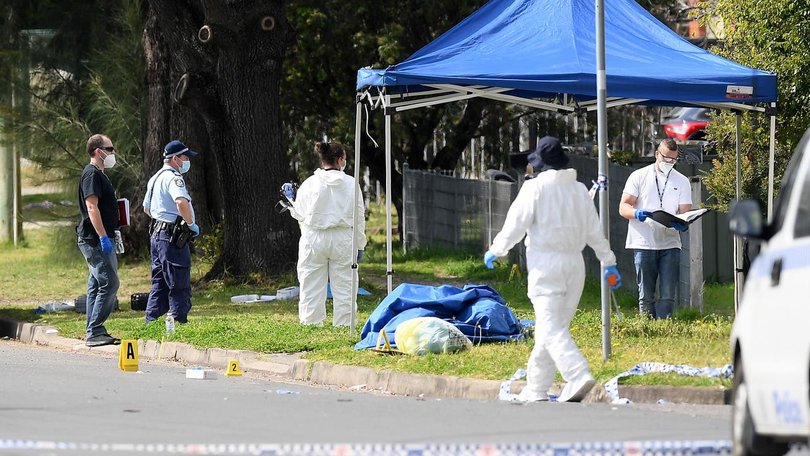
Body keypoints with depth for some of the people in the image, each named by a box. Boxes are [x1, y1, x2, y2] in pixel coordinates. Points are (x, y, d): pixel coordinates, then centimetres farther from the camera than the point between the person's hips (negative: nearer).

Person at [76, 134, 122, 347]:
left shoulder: (98, 174, 19)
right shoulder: (92, 174, -13)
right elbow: (91, 207, -21)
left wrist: (109, 235, 26)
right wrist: (103, 237, -25)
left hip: (100, 239, 11)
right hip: (95, 239, -11)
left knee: (96, 286, 11)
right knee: (109, 284, -13)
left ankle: (95, 332, 14)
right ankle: (94, 333, -14)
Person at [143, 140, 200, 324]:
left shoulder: (155, 178, 18)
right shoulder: (172, 178, -15)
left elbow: (146, 208, 31)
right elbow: (181, 202, -33)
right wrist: (191, 224, -21)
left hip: (156, 235, 10)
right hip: (172, 237, -10)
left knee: (159, 284, 15)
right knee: (180, 286, -6)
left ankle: (151, 323, 15)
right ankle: (179, 323, -7)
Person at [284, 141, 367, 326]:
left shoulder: (310, 184, -5)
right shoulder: (351, 184, -2)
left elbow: (300, 214, 1)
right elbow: (359, 217, 2)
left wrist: (290, 198, 20)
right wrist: (360, 245, 10)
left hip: (314, 240, 0)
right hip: (342, 240, 1)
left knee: (312, 289, 3)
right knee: (343, 287, 6)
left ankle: (311, 325, 2)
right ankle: (344, 325, 5)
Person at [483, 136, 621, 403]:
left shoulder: (534, 188, -7)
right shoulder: (580, 190, 9)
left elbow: (515, 225, -5)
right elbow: (595, 231, 13)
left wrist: (495, 251, 10)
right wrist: (609, 263, 21)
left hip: (545, 263, -6)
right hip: (575, 264, 6)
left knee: (551, 329, -11)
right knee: (554, 327, 14)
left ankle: (579, 376, -31)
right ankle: (537, 388, 19)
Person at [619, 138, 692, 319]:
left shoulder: (682, 181, 13)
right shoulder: (639, 177, 7)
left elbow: (685, 211, 5)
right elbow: (623, 207, 1)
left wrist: (683, 224, -19)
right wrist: (636, 214, -22)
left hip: (670, 244, 1)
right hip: (644, 243, -1)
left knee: (668, 295, -6)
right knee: (646, 295, 0)